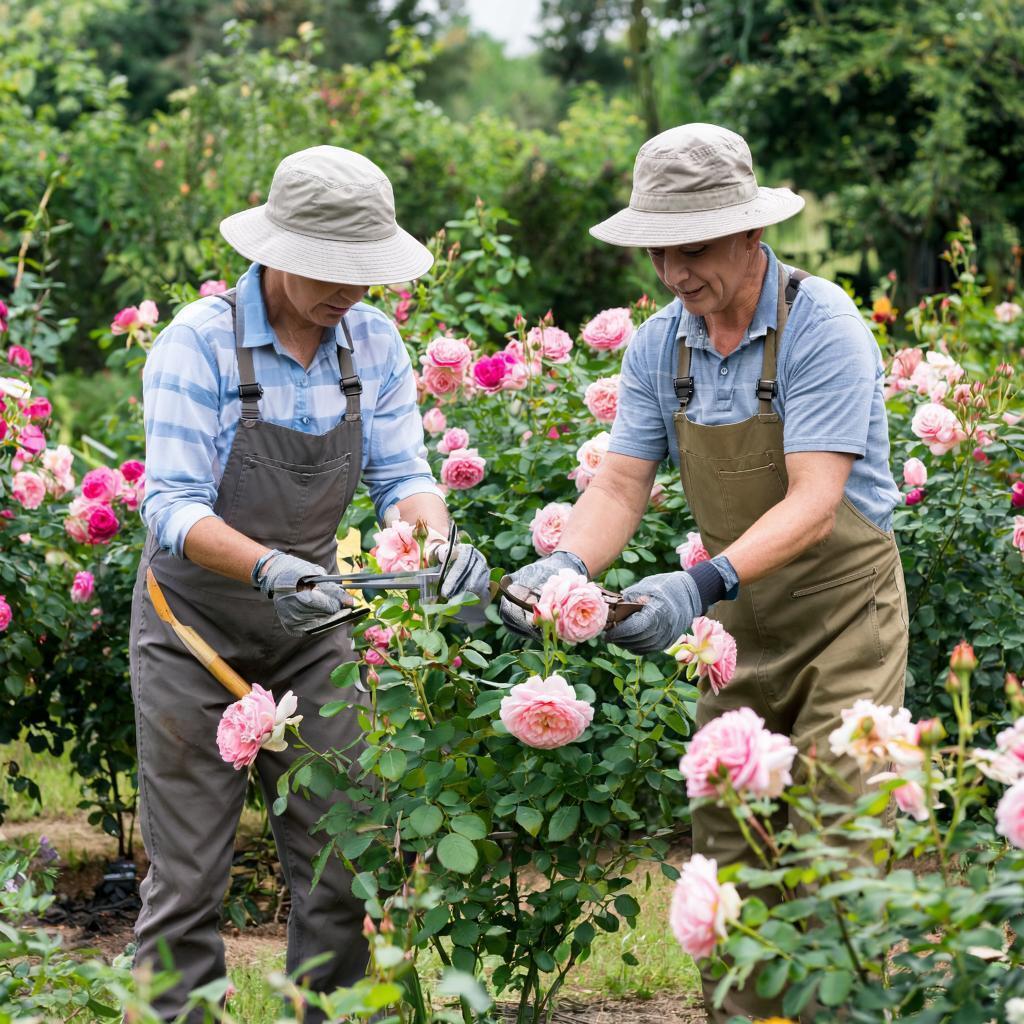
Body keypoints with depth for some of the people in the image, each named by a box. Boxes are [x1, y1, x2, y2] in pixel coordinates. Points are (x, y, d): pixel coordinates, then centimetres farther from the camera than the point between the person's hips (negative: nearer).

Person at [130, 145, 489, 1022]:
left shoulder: (373, 341, -3)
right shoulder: (199, 342, -19)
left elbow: (402, 474, -4)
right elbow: (173, 505, -24)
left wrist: (439, 539, -27)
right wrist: (266, 567, -42)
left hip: (310, 626, 5)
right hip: (196, 632, -4)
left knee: (340, 859, 4)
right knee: (189, 875, -1)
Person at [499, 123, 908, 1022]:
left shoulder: (819, 324, -19)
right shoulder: (659, 346, 0)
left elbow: (813, 503, -26)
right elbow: (621, 483, -2)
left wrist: (702, 583, -39)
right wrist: (568, 564, -24)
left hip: (844, 610, -6)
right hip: (742, 621, 6)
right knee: (725, 852, 6)